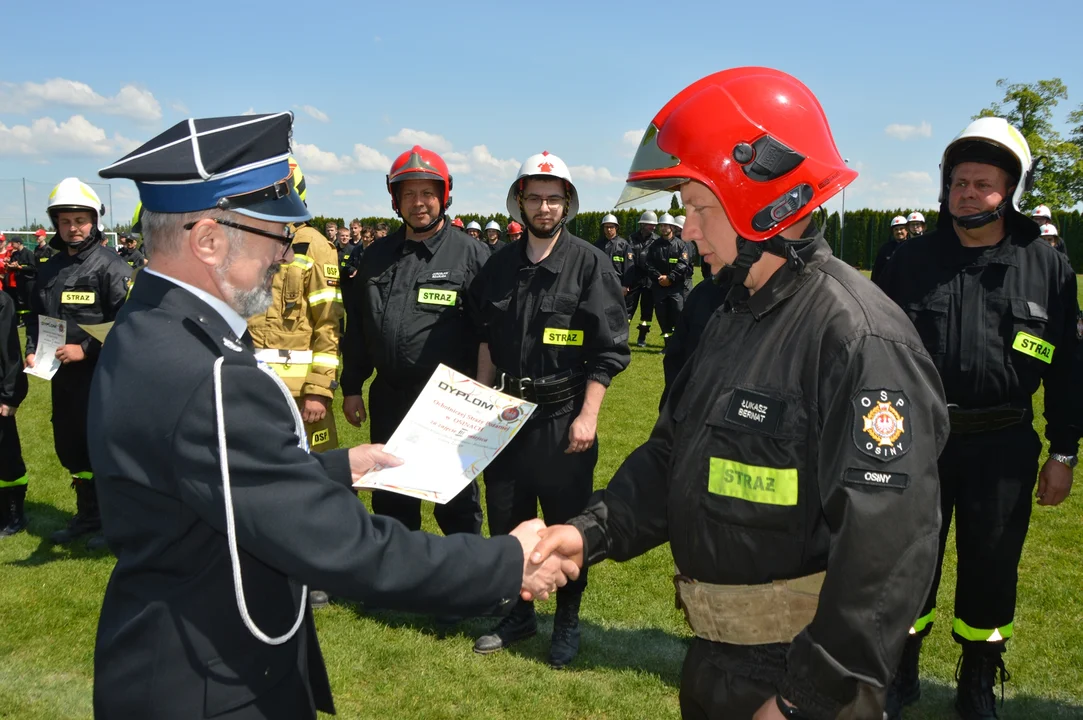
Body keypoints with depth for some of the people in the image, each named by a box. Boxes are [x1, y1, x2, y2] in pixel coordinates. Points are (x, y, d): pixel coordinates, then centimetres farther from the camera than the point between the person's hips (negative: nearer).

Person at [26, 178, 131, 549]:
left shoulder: (111, 266, -10)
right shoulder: (49, 269, 12)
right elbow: (35, 316, 19)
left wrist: (85, 349, -21)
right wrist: (32, 351, 2)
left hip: (101, 373, -7)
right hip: (62, 375, 7)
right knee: (70, 448, 16)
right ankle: (87, 516, 32)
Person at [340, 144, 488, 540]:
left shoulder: (472, 254, -7)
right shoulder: (377, 256, 7)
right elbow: (357, 326, 12)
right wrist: (351, 387, 11)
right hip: (389, 399, 5)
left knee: (457, 504, 11)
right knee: (390, 501, 18)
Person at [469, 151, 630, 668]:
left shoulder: (590, 265, -8)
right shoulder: (499, 266, 6)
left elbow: (609, 350, -9)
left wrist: (588, 416, -14)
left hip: (563, 416, -4)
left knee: (567, 524, 7)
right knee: (505, 519, 13)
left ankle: (567, 623, 27)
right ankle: (520, 614, 33)